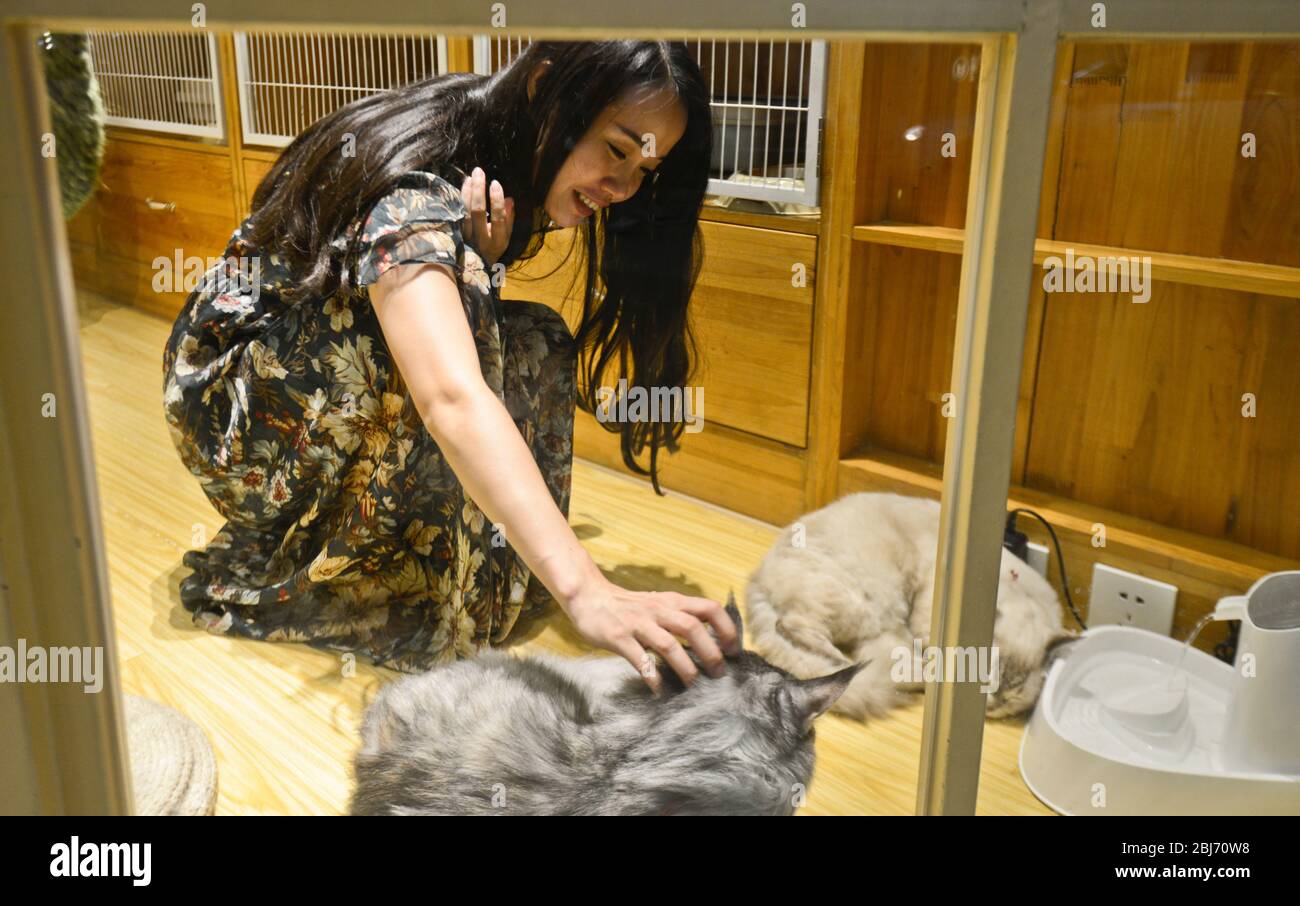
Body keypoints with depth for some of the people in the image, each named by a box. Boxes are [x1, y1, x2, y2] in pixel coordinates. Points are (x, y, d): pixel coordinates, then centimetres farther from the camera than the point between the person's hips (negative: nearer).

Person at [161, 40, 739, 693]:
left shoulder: (498, 168, -6)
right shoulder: (411, 187, -33)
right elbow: (451, 401, -48)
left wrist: (483, 260, -28)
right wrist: (582, 591, -58)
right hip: (239, 399, -8)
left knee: (533, 348, -11)